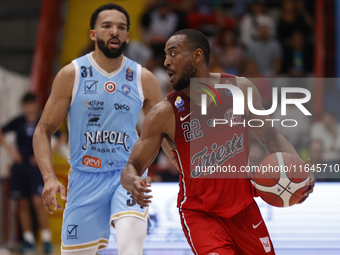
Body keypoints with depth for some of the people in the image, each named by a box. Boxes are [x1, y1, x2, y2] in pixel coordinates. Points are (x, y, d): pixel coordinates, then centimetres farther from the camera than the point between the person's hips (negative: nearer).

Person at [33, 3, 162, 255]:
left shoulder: (144, 80, 2)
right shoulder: (71, 75, -2)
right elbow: (43, 131, 1)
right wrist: (50, 178, -14)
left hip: (129, 175, 0)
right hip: (85, 177, 0)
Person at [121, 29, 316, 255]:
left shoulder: (241, 90, -8)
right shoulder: (164, 114, -15)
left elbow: (270, 137, 2)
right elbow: (132, 166, -9)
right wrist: (132, 181, -35)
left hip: (243, 208, 4)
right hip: (199, 213, -4)